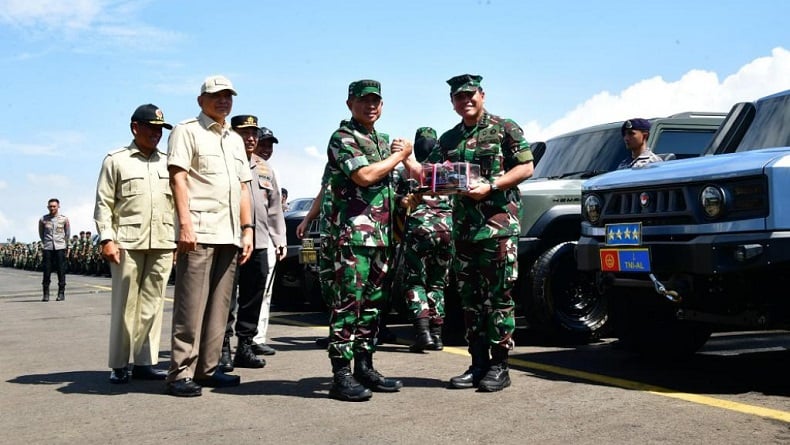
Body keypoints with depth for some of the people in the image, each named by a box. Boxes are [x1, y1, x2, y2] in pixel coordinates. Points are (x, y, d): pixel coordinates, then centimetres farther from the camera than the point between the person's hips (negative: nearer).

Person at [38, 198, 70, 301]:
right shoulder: (43, 219, 3)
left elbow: (68, 233, 13)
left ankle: (61, 293, 6)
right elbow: (41, 233, 17)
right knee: (47, 271, -1)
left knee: (61, 271, 0)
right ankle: (46, 294, 6)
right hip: (47, 248, 1)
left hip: (60, 247, -1)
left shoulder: (64, 219, 2)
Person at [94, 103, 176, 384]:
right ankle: (119, 365, 6)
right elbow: (103, 203, 1)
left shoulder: (167, 163, 17)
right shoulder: (116, 160, 6)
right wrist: (106, 239, -8)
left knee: (152, 304, 4)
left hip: (162, 244, 4)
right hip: (128, 243, -3)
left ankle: (145, 362, 10)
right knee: (125, 304, -1)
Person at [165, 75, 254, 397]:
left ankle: (207, 368, 13)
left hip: (229, 235, 7)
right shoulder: (187, 131, 4)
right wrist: (185, 224, -17)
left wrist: (247, 229, 15)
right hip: (198, 232, -7)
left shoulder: (236, 140, 24)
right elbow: (178, 179, -7)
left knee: (219, 306, 7)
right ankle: (181, 373, -4)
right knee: (191, 306, -8)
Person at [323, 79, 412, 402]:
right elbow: (364, 176, -19)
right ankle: (341, 375, -7)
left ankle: (364, 367, 18)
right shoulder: (343, 137, -5)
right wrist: (400, 155, -6)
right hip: (352, 233, -8)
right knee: (348, 303, -9)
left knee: (372, 303, 10)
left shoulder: (382, 141, 21)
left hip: (380, 235, 8)